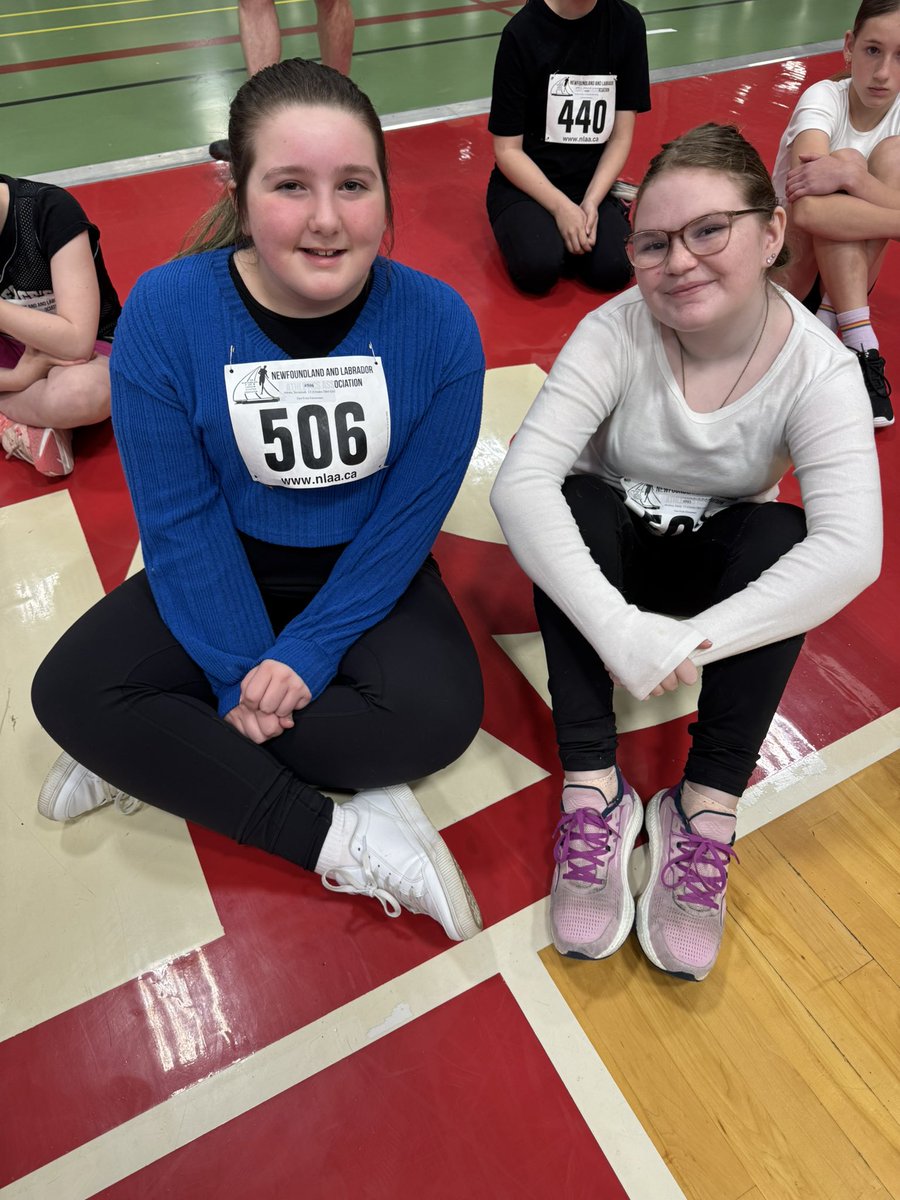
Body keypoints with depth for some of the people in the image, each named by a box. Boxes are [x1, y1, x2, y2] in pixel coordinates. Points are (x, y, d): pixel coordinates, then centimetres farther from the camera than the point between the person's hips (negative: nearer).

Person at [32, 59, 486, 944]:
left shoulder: (436, 322, -18)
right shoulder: (165, 310, -18)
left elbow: (410, 517, -15)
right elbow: (180, 517, -14)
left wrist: (306, 654, -20)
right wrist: (242, 672, -18)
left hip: (369, 573, 0)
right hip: (225, 568, 1)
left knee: (438, 712, -26)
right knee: (70, 693, -17)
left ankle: (157, 756, -10)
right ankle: (339, 839, -16)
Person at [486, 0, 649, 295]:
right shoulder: (522, 32, -12)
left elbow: (621, 137, 1)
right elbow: (507, 150, -10)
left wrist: (591, 203, -13)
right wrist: (561, 207, -20)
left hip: (592, 183, 2)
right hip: (526, 182, -2)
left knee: (613, 269, -25)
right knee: (538, 268, -30)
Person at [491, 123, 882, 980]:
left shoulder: (819, 367, -19)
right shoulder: (617, 332, -21)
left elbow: (852, 549, -33)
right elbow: (520, 482, -34)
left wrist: (691, 642, -42)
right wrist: (617, 628, -45)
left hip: (719, 569, 1)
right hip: (608, 558, 0)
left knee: (780, 536, -29)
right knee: (580, 499, -30)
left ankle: (707, 806, -24)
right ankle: (592, 787, -28)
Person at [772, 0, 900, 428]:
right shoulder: (824, 98, -17)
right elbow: (806, 208, -36)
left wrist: (851, 174, -37)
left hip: (846, 266, 4)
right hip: (782, 262, -4)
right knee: (847, 161, -29)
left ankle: (827, 325, -25)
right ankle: (860, 348, -33)